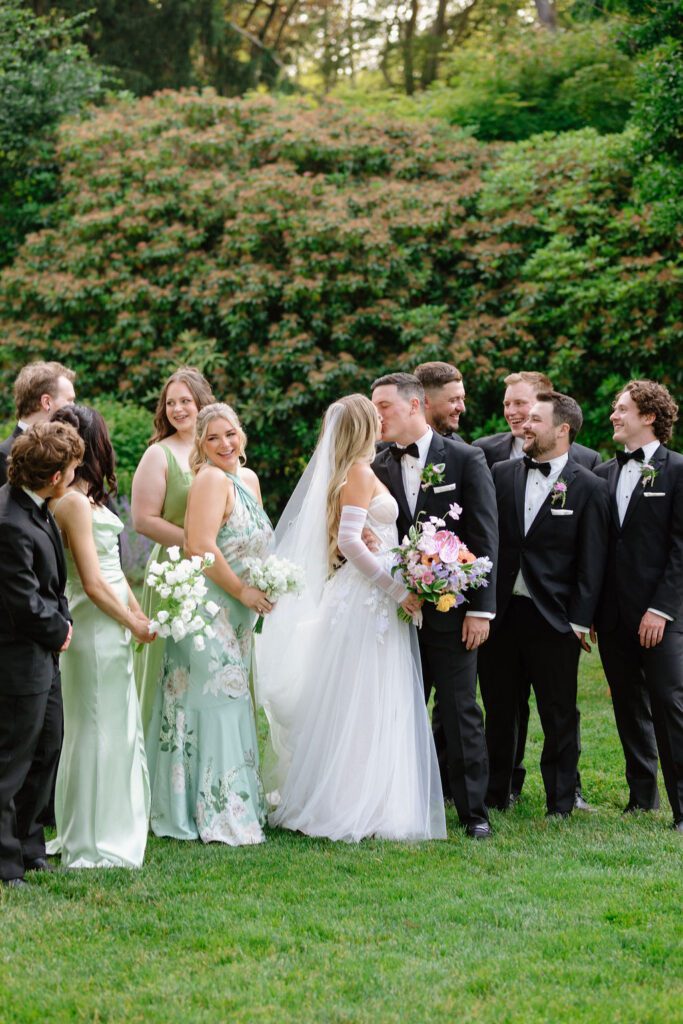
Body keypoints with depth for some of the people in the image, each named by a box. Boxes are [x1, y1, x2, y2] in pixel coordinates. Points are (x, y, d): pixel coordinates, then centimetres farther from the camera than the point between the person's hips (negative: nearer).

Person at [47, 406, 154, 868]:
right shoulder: (75, 502, -18)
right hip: (96, 629, -10)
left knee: (118, 730, 17)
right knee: (98, 731, -2)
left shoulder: (84, 498, 11)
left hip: (110, 629, 10)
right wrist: (133, 624, -7)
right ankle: (91, 846, 5)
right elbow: (93, 583, -19)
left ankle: (96, 833, 26)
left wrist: (137, 610, 7)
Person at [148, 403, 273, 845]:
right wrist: (243, 590, -18)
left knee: (231, 703, 14)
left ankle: (235, 805, 23)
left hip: (237, 614, 9)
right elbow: (200, 545, -25)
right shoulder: (212, 479, -16)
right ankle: (216, 814, -3)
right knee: (215, 702, -7)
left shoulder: (248, 478, 12)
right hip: (209, 607, -9)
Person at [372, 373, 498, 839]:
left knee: (461, 713, 0)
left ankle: (473, 811, 6)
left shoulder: (465, 460, -2)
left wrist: (481, 608, -9)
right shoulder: (378, 467, 6)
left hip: (451, 612, -3)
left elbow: (485, 538, -4)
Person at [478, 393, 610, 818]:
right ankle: (496, 795, 24)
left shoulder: (589, 488, -3)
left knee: (559, 716, 4)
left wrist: (580, 621, -9)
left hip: (553, 619, -3)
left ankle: (561, 803, 15)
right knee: (499, 711, 12)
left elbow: (592, 561, -4)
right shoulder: (502, 474, 7)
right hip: (501, 612, 3)